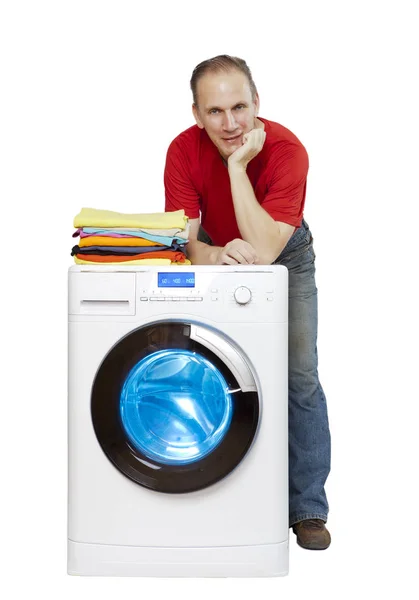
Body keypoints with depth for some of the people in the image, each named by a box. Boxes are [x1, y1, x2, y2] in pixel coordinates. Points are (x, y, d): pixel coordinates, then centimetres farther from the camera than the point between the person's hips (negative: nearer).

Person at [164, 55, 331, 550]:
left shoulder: (286, 149, -33)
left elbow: (264, 250, -41)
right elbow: (184, 243, -27)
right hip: (217, 261, 2)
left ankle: (307, 508, 5)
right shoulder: (185, 151, -25)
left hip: (286, 257, -2)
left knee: (301, 374, -8)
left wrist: (237, 166, -44)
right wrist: (216, 253, -49)